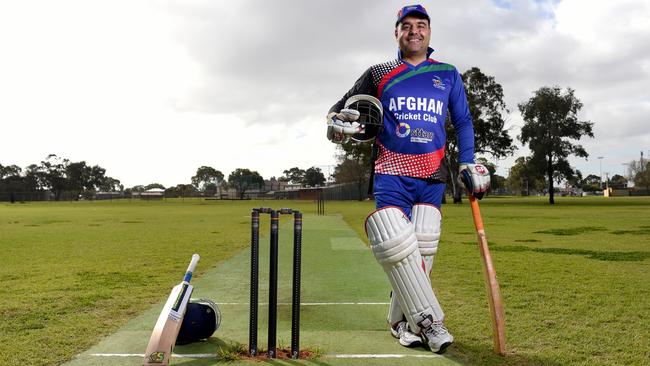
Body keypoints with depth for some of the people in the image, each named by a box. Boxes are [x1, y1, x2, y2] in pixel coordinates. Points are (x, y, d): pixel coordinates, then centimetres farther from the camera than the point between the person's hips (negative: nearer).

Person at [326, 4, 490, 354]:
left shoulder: (448, 75, 13)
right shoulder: (379, 74, 10)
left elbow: (462, 122, 16)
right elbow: (340, 108, 12)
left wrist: (469, 164, 4)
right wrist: (337, 123, -12)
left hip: (432, 175, 2)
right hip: (390, 172, -1)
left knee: (421, 250, -2)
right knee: (397, 247, -15)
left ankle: (403, 320, 12)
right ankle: (428, 321, -5)